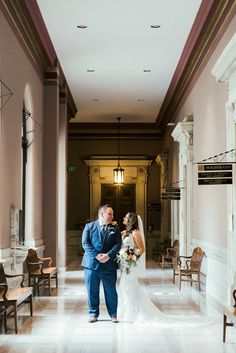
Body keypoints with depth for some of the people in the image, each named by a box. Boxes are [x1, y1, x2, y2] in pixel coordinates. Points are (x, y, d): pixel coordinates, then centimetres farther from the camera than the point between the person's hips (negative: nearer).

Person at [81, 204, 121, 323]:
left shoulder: (115, 228, 9)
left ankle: (113, 314, 18)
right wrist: (96, 255, -16)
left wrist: (108, 255, -15)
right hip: (92, 264, -1)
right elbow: (85, 243, -4)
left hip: (109, 264, 1)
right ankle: (93, 314, 19)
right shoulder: (89, 226, 4)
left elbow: (118, 244, 1)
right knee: (92, 291, 5)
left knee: (111, 291, 5)